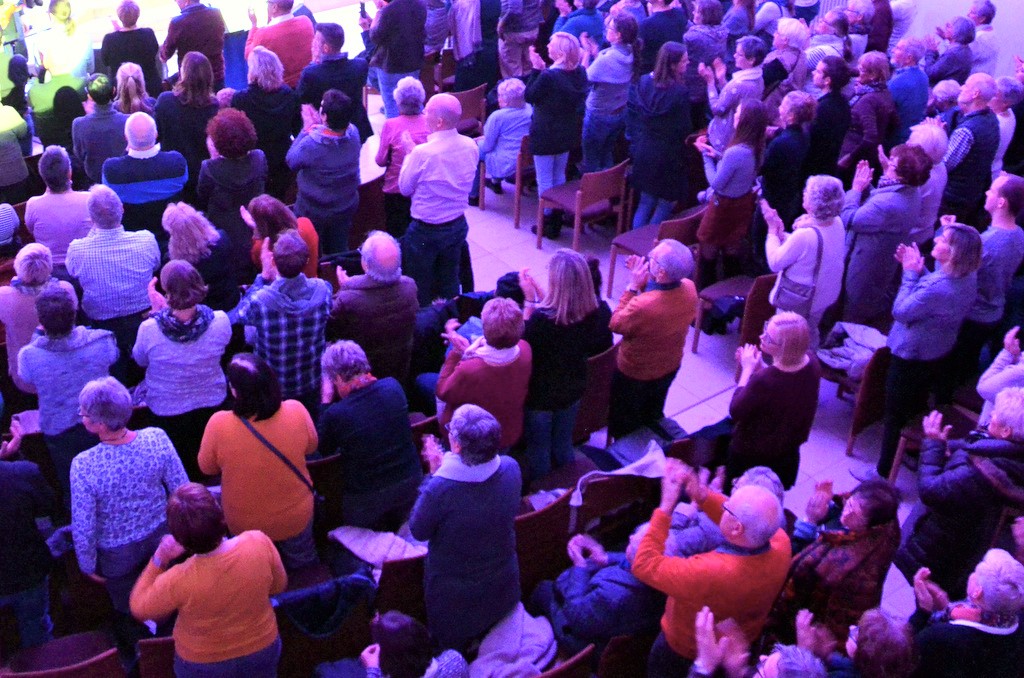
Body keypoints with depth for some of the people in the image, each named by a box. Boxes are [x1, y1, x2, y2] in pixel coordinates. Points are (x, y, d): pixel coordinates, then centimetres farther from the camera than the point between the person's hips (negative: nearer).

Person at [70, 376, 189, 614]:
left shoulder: (83, 466, -35)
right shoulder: (157, 438, -28)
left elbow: (83, 528, -23)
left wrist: (88, 565, -4)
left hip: (118, 553, -3)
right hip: (160, 536, 3)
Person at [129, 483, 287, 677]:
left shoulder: (178, 581, -36)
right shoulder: (259, 543, -31)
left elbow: (139, 608, -14)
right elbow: (278, 586, -9)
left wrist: (159, 559, -15)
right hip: (262, 649, 2)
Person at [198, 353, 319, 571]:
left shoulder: (219, 424, -33)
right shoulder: (296, 411, -28)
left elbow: (206, 467, -12)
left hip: (244, 526, -1)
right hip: (297, 519, 2)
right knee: (302, 566, 33)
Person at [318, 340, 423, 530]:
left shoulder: (335, 415, -27)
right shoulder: (393, 386, -15)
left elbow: (323, 450, -5)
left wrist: (326, 401, -5)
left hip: (366, 499, -4)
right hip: (410, 484, 4)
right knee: (394, 534, 33)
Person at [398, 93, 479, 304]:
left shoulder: (423, 153, -27)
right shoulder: (471, 146, -9)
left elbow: (405, 188, -11)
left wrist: (409, 152, 1)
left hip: (426, 230, -6)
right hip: (458, 224, 6)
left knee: (420, 288, 13)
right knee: (450, 283, 22)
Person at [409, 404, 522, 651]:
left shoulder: (439, 488, -40)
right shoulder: (510, 468, -25)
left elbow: (418, 531, -19)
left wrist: (433, 473, -16)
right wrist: (443, 470, -1)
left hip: (455, 596, -4)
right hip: (503, 583, 4)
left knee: (452, 651, 27)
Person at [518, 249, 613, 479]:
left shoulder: (541, 318, -37)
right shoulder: (594, 312, -20)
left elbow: (523, 342, -18)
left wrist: (530, 300, -21)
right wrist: (537, 292, -1)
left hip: (540, 396, -5)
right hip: (573, 390, 5)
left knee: (538, 451, 20)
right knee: (563, 446, 29)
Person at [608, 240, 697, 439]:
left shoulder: (642, 305, -44)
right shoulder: (689, 289, -23)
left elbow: (616, 325, -22)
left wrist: (633, 286, -24)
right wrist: (644, 281, -13)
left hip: (634, 373, -6)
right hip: (670, 367, 6)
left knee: (624, 424, 23)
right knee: (653, 414, 34)